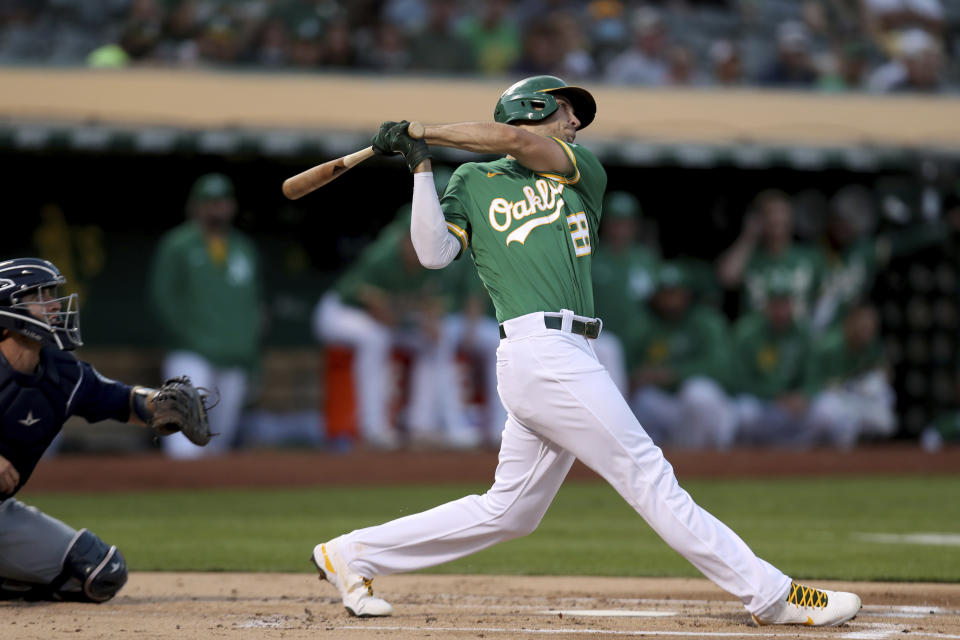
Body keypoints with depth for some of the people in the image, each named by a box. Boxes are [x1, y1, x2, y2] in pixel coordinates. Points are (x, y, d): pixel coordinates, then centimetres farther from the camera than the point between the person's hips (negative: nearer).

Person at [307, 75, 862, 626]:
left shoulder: (583, 172, 21)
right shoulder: (474, 182, 10)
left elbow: (512, 140, 4)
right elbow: (434, 253, -3)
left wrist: (423, 132, 7)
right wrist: (420, 165, -5)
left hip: (565, 362, 7)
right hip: (540, 349, -7)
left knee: (509, 511, 10)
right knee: (649, 476, -7)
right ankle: (771, 595, -8)